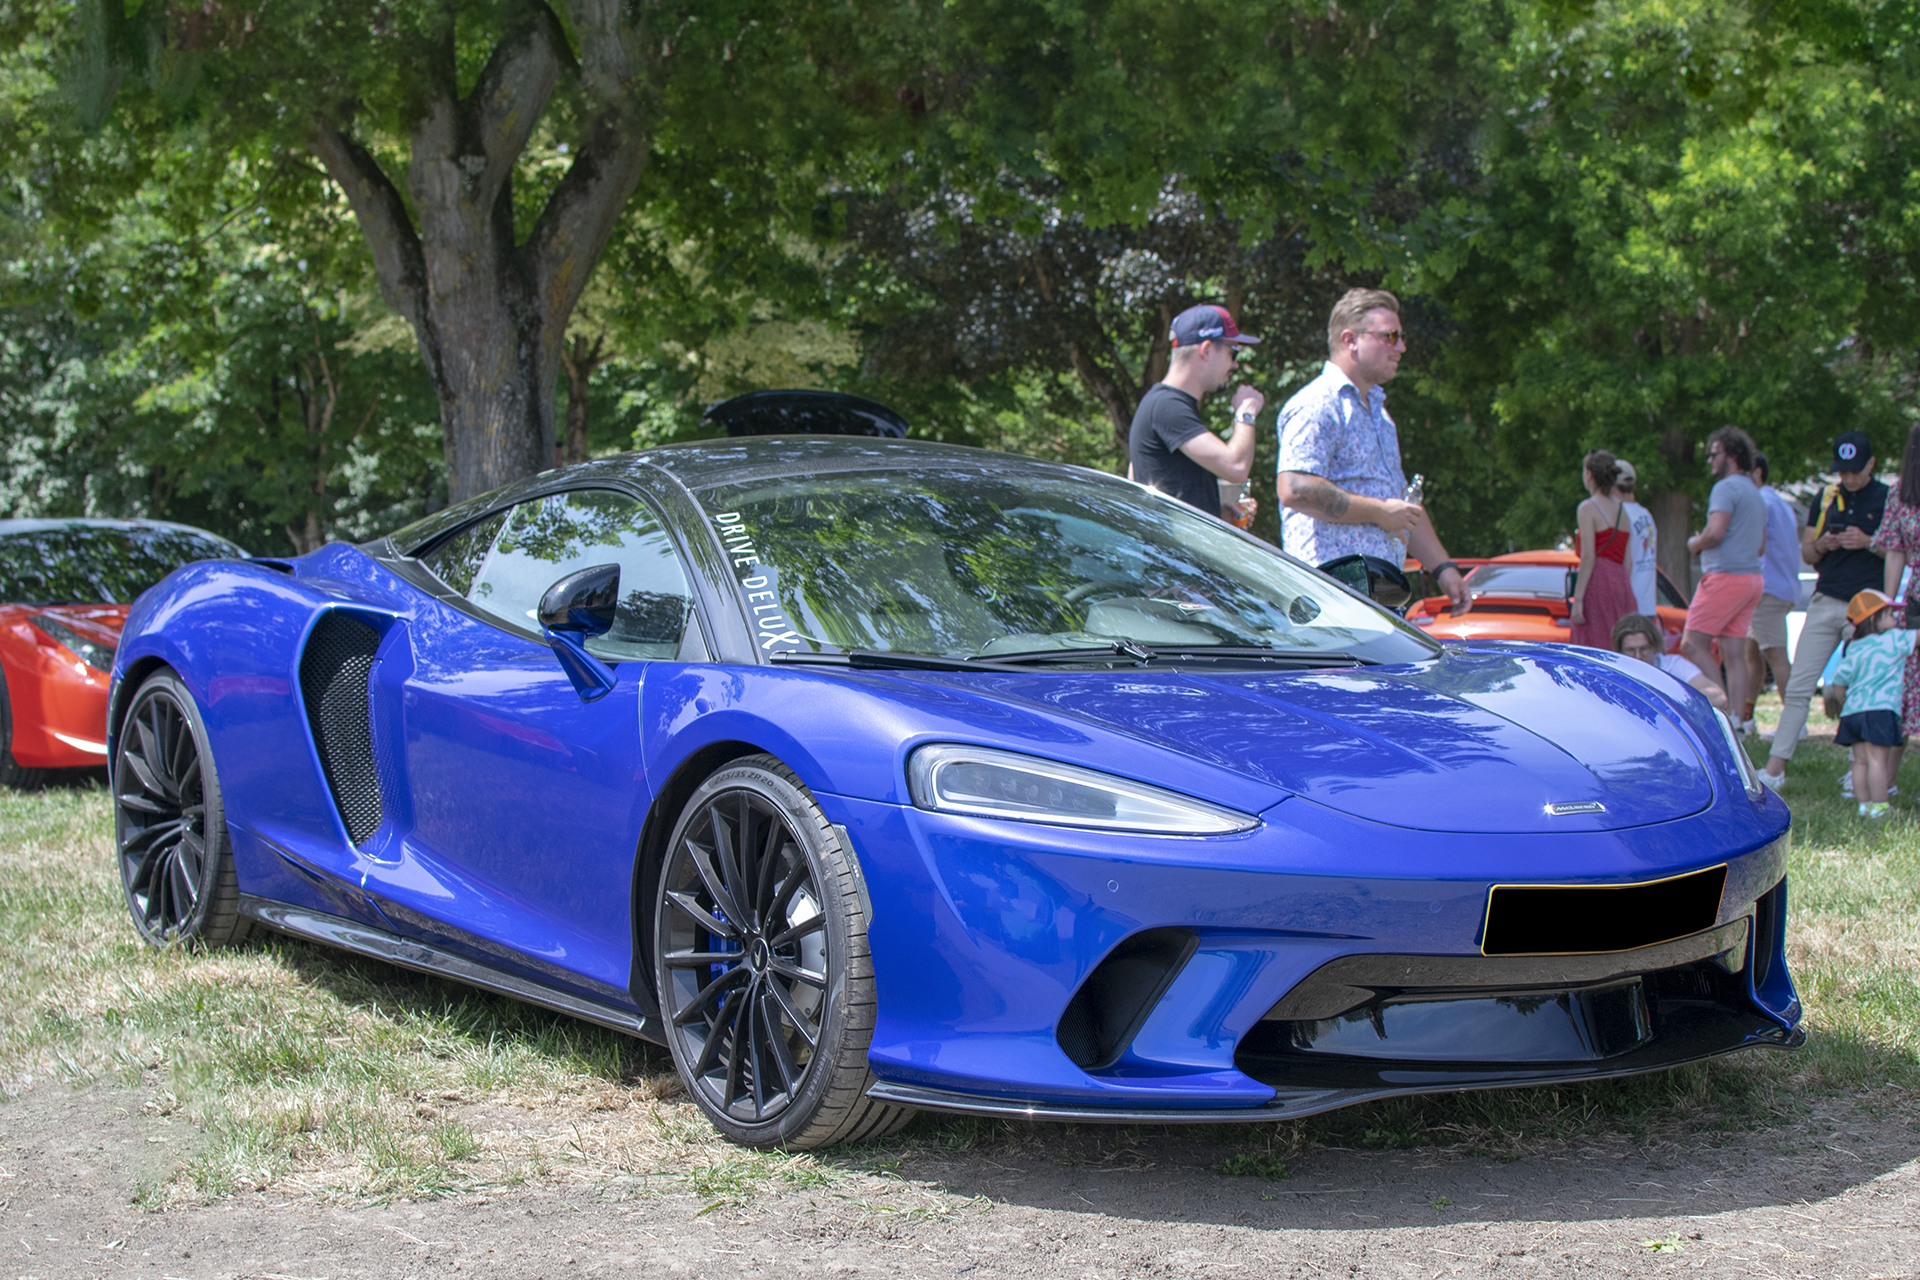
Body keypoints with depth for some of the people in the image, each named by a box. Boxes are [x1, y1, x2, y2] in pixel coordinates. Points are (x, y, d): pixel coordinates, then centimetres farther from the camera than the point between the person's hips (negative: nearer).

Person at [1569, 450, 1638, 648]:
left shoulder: (1588, 508, -5)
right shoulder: (1623, 509, 15)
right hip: (1622, 584, 7)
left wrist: (1577, 600, -14)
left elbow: (1588, 557, -12)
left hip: (1597, 583, -7)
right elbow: (1627, 561, 14)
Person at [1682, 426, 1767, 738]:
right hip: (1751, 575, 9)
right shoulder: (1755, 493, 23)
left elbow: (1715, 532, -21)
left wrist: (1694, 544, 0)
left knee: (1693, 643, -7)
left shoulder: (1727, 487, -8)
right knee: (1734, 653, 5)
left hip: (1725, 575, -9)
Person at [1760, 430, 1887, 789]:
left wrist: (1868, 543, -14)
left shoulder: (1889, 499, 3)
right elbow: (1806, 553, 17)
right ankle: (1775, 767, -5)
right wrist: (1822, 546, -5)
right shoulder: (1826, 498, 13)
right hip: (1826, 602, 3)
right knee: (1799, 686, -3)